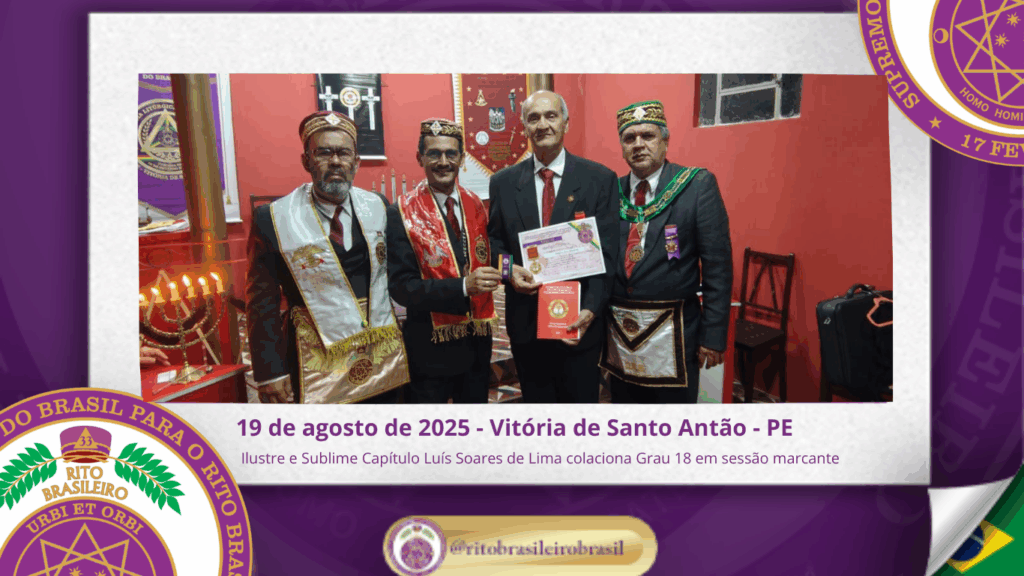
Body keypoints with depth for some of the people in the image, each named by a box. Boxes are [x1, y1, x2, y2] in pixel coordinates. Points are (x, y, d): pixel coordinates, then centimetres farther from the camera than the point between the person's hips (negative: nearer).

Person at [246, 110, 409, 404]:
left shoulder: (378, 207, 2)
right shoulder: (273, 219, -8)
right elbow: (262, 303, -5)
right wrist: (271, 372, -7)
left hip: (386, 359, 4)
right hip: (316, 368, -3)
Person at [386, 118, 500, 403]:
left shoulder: (475, 206, 5)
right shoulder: (402, 214, -11)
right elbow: (401, 287, -16)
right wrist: (464, 286, -26)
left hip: (477, 344, 5)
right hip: (431, 348, -5)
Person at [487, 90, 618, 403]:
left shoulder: (600, 178, -3)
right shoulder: (503, 182, 4)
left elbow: (606, 253, -7)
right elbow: (494, 241, 9)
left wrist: (591, 309, -18)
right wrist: (509, 269, -13)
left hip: (579, 319, -2)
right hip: (525, 320, 2)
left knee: (582, 398, 11)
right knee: (535, 400, 15)